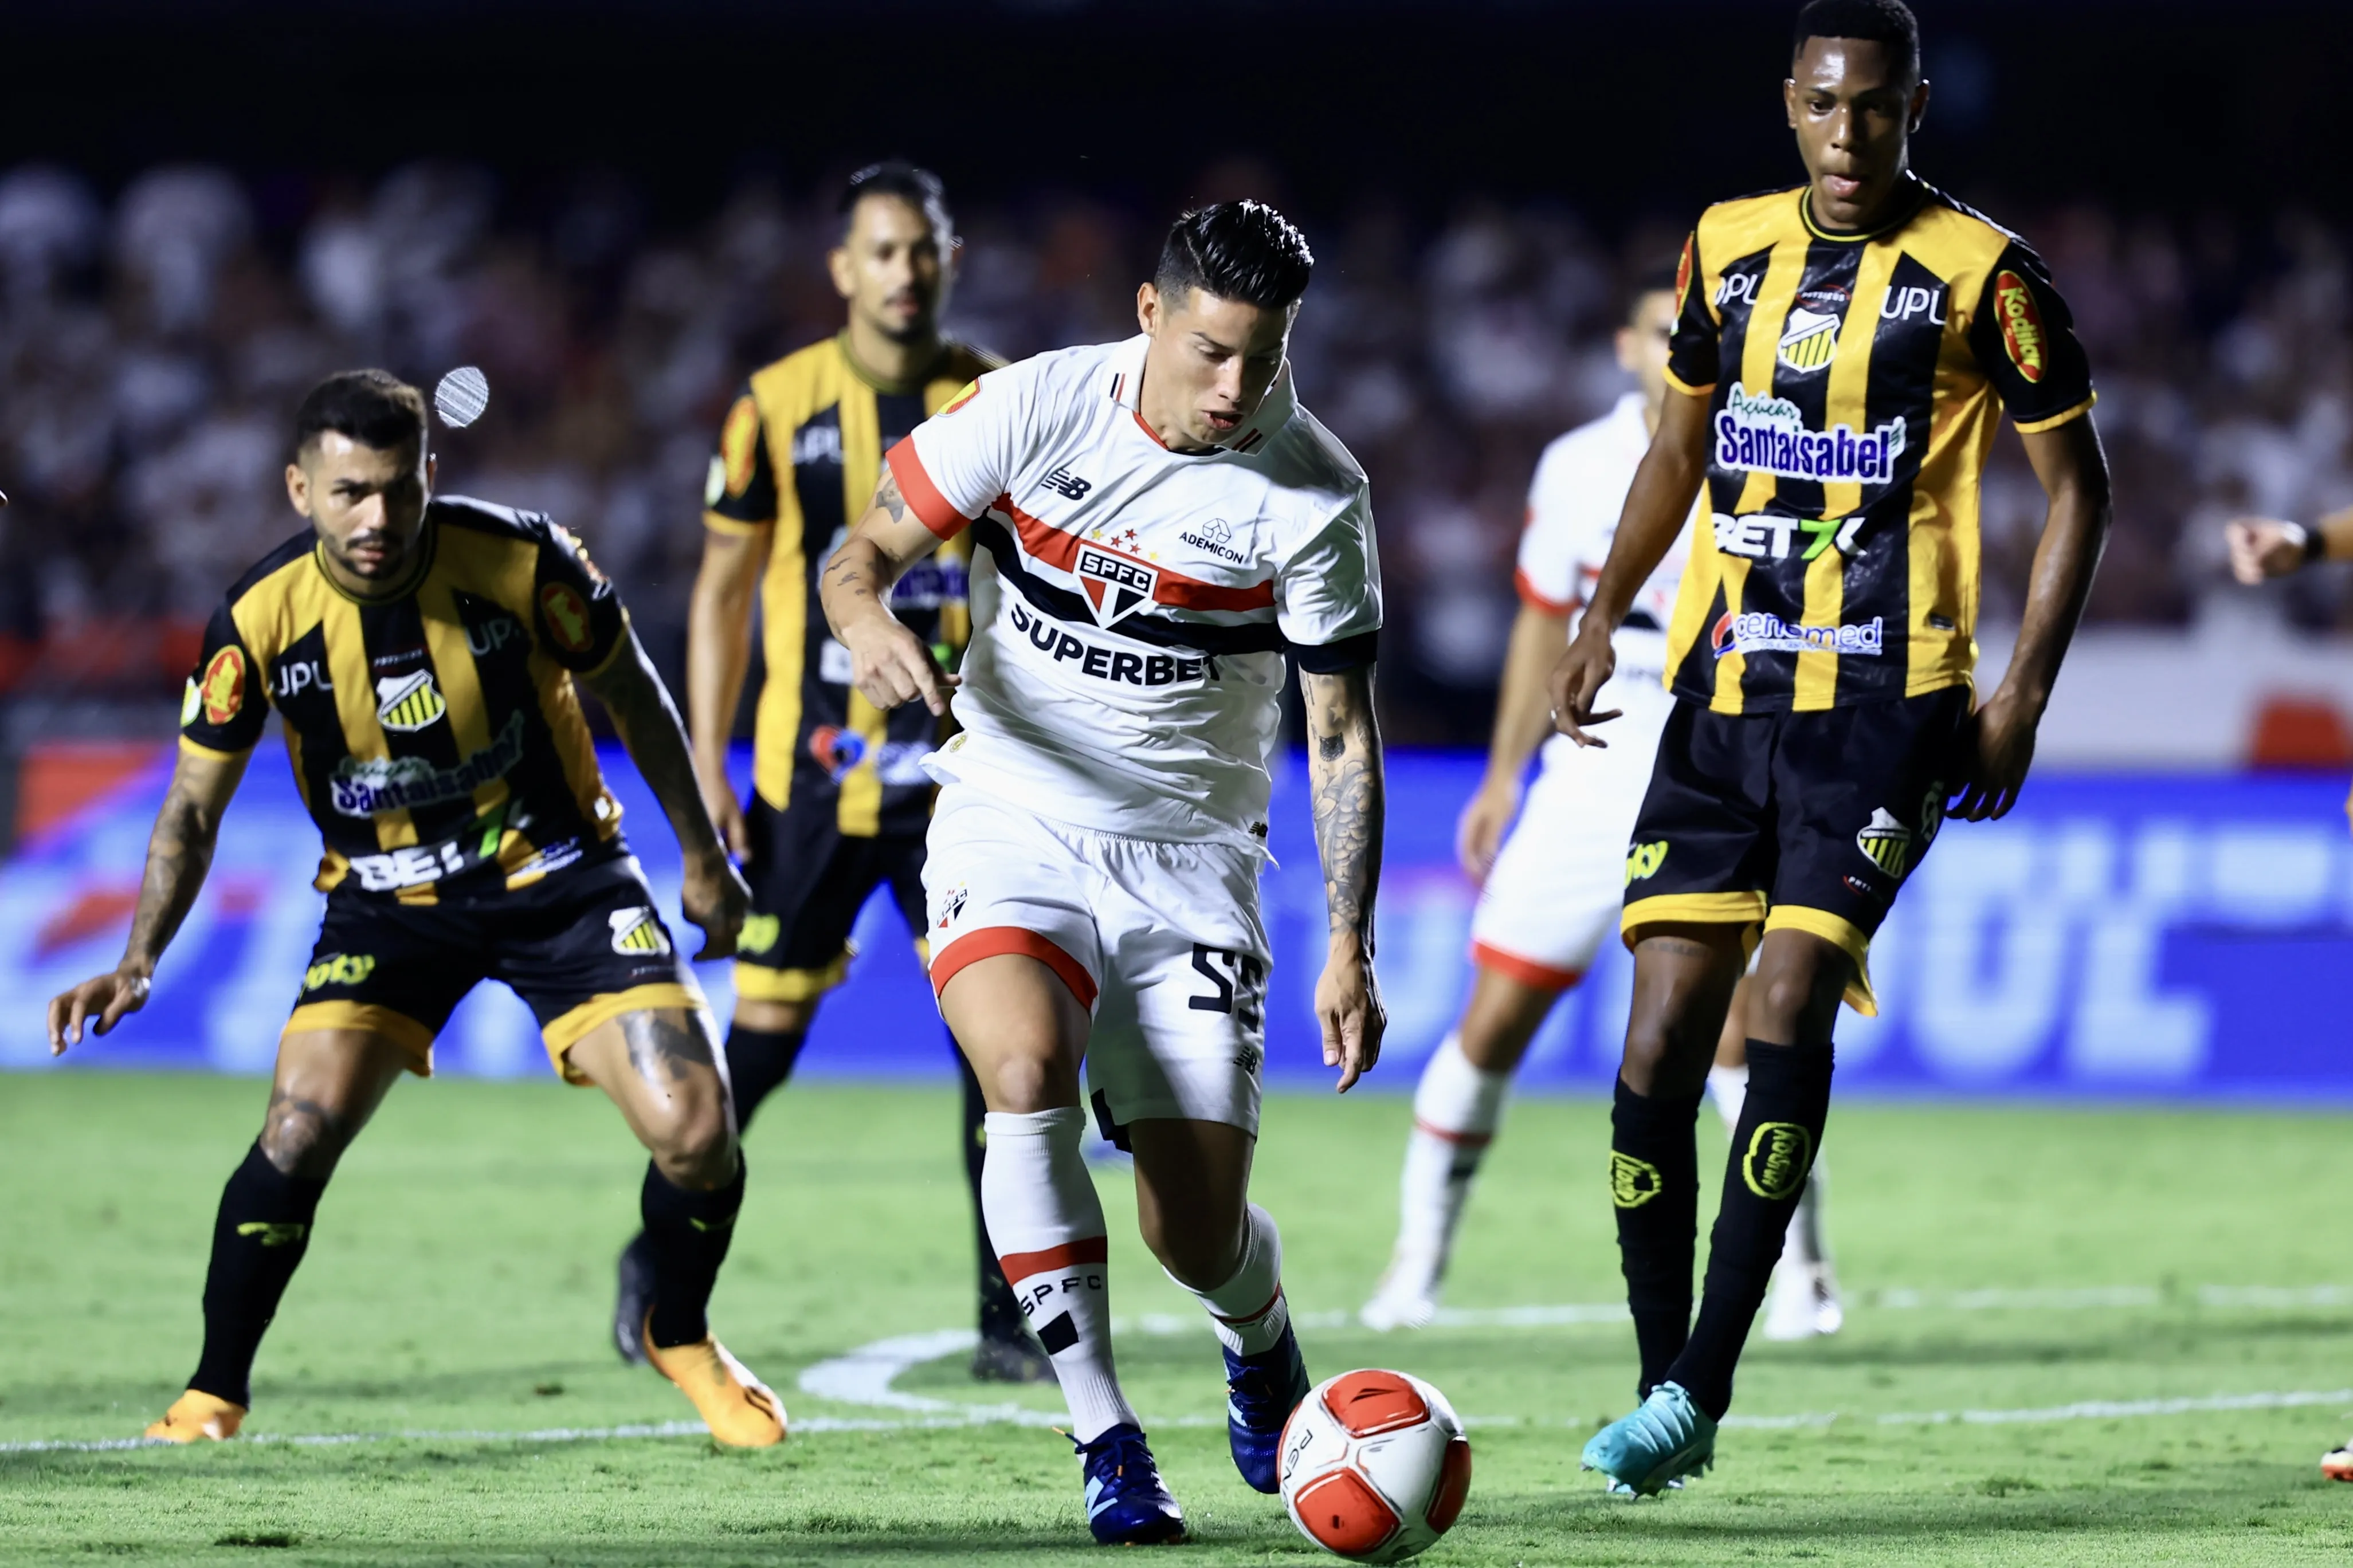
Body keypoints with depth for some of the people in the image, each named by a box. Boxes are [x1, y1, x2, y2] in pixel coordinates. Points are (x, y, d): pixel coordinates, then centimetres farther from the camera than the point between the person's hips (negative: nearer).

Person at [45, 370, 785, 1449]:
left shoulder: (521, 561, -20)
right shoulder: (260, 619, -18)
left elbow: (629, 690, -1)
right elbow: (195, 803, -6)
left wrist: (702, 855, 6)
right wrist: (139, 963, -19)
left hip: (559, 874, 0)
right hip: (386, 897, 0)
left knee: (695, 1132, -13)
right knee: (299, 1129, -20)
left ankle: (681, 1338, 18)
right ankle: (215, 1391, -1)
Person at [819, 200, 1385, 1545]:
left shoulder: (1315, 493, -10)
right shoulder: (1041, 404, -9)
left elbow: (1343, 733, -3)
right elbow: (866, 549, -1)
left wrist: (1351, 949, -9)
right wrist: (869, 620, -25)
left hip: (1189, 859, 0)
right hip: (1011, 820, 0)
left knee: (1199, 1236, -5)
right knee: (1027, 1073, -30)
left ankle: (1263, 1335, 34)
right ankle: (1106, 1439, -19)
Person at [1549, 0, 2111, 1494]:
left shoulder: (1981, 273, -4)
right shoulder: (1728, 247, 10)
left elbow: (2078, 483, 2)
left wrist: (2026, 690, -5)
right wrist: (1605, 613, 10)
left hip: (1885, 698, -4)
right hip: (1723, 688, 4)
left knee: (1790, 1002, -17)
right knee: (1660, 1039, -4)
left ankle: (1703, 1387, -16)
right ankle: (1664, 1384, 6)